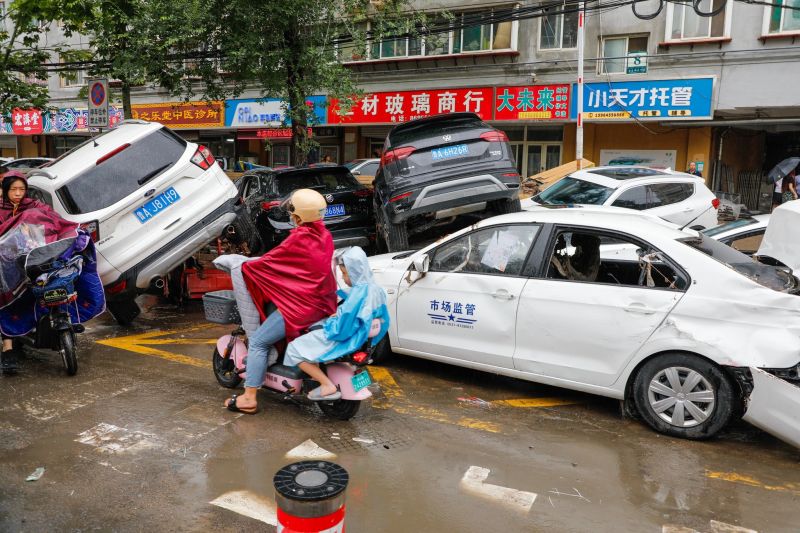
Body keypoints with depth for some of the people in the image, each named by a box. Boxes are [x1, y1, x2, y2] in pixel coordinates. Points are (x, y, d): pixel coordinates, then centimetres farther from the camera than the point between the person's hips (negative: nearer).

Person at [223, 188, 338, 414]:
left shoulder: (300, 237, -18)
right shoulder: (324, 235, 6)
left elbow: (269, 262, -10)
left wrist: (245, 266, 7)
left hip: (300, 306, -9)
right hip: (323, 303, 9)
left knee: (258, 342, 1)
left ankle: (249, 398, 2)